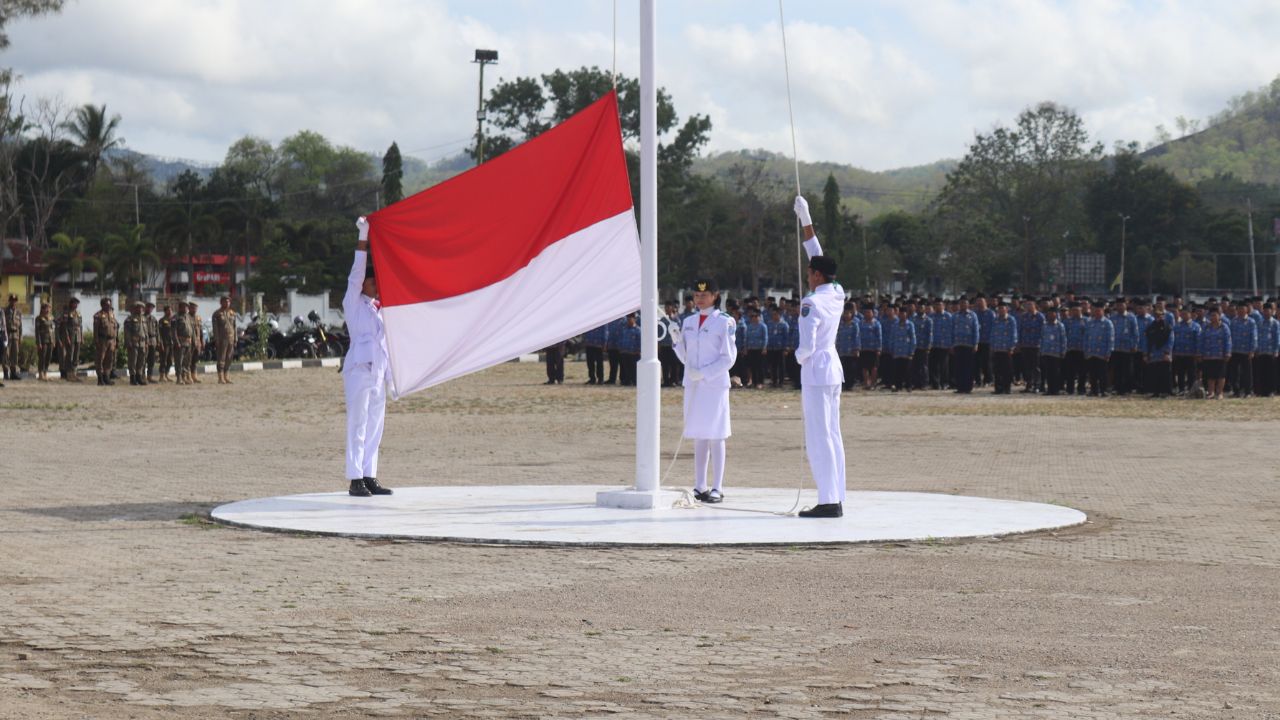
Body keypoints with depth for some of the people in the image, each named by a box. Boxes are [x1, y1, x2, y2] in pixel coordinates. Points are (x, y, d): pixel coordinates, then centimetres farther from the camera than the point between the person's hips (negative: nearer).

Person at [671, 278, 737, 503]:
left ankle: (717, 488, 0)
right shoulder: (688, 322, 12)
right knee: (698, 437, 7)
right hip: (692, 386, 5)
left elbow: (728, 358, -7)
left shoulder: (724, 322, -4)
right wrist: (676, 340, -2)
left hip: (715, 385, -5)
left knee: (715, 437, -3)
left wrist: (704, 373, -15)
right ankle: (700, 487, 11)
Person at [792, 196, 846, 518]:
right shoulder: (837, 295, 7)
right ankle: (836, 500, 10)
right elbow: (818, 257, 19)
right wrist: (806, 220, 23)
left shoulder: (811, 303, -15)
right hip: (834, 369, 8)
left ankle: (828, 501, -11)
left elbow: (807, 344, -22)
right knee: (832, 436, 9)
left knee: (818, 438, -8)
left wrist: (800, 356, 1)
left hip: (816, 370, -8)